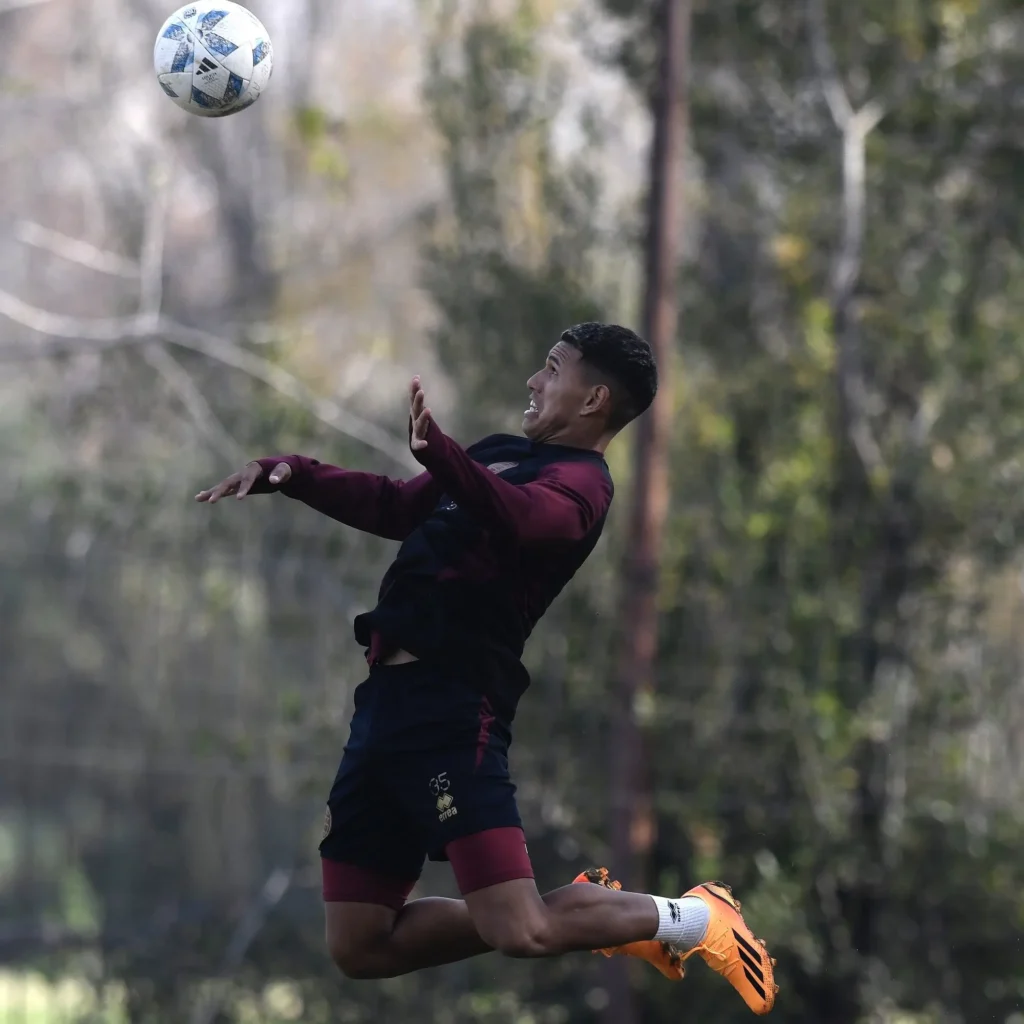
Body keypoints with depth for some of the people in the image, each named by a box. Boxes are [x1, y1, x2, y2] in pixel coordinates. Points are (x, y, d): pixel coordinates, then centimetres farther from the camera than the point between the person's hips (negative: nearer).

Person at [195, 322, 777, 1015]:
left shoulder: (580, 481, -6)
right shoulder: (500, 454, 22)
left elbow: (522, 519, -29)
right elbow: (396, 508, 35)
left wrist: (437, 451, -45)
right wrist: (289, 474, 24)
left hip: (451, 705, -9)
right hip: (387, 697, 9)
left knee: (520, 935, -20)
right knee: (359, 949, 6)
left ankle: (692, 920, 8)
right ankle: (584, 910, 20)